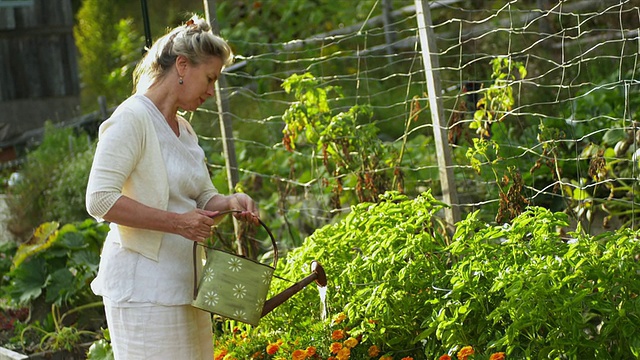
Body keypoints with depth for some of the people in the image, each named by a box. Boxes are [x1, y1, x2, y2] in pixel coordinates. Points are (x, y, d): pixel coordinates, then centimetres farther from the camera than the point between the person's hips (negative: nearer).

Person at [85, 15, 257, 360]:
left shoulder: (184, 129, 15)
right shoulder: (132, 118, -11)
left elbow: (203, 197, 23)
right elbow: (100, 199, -20)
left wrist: (230, 202, 0)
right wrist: (177, 222, -23)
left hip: (183, 282, 9)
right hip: (143, 288, -9)